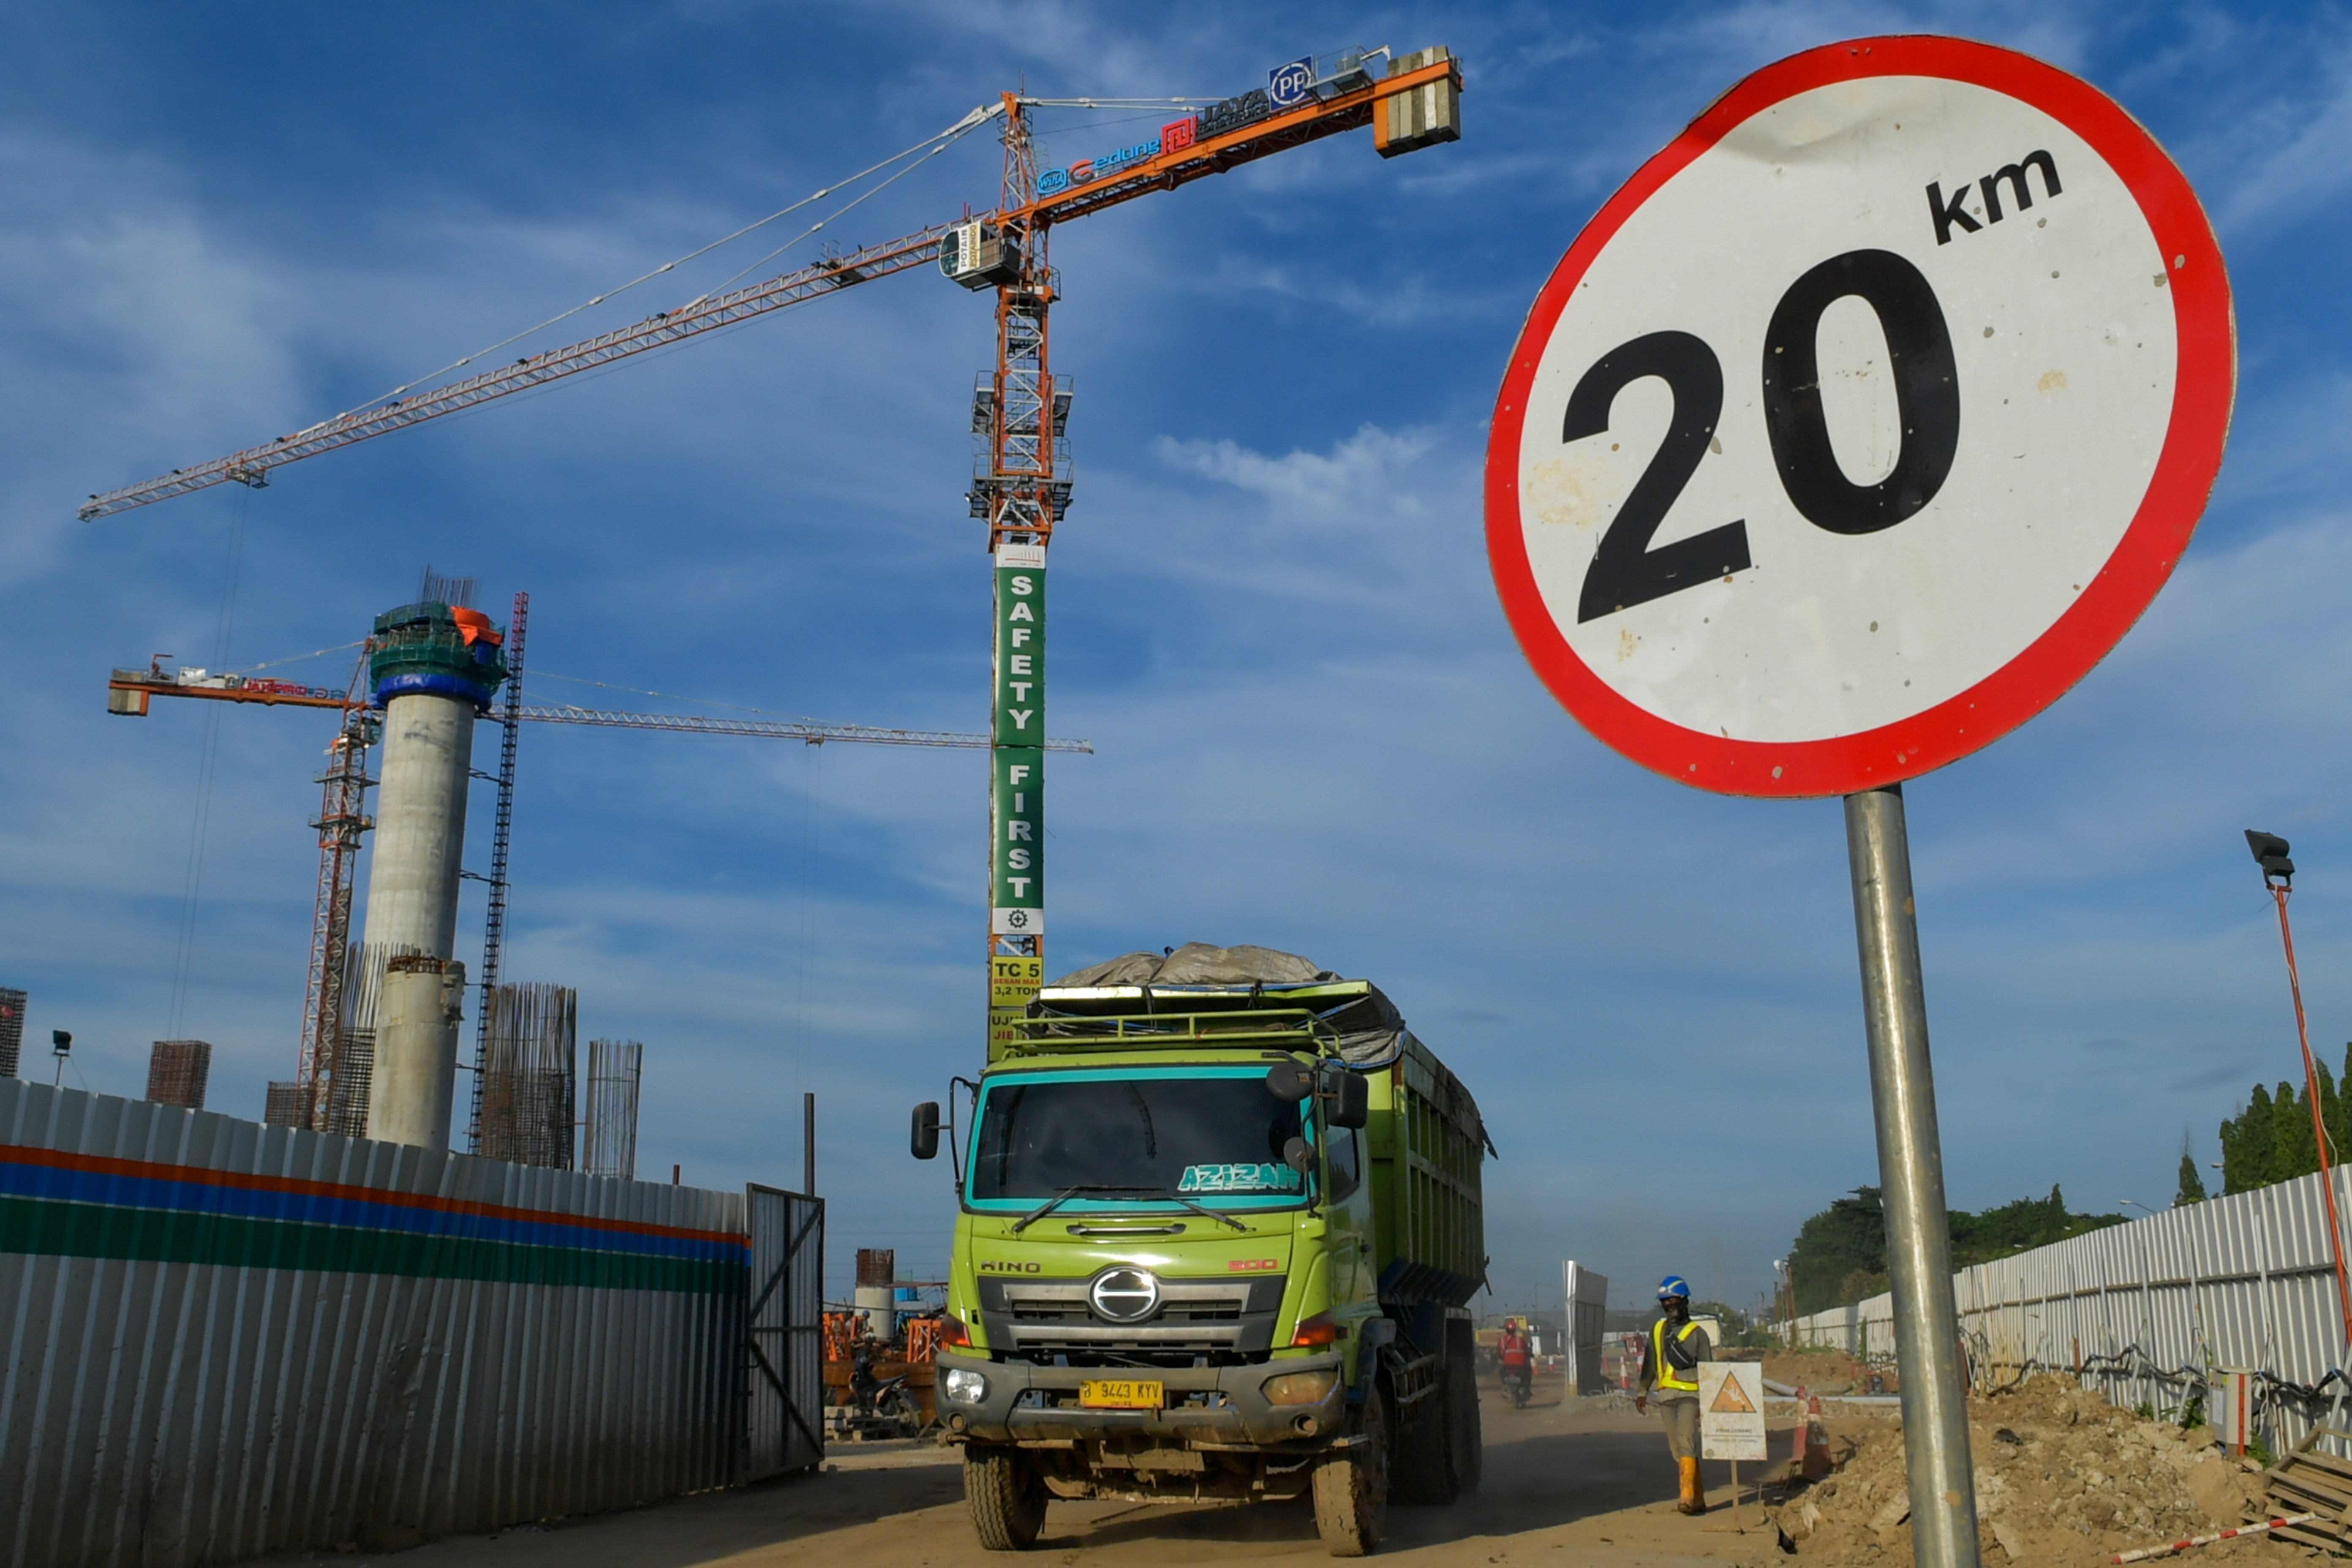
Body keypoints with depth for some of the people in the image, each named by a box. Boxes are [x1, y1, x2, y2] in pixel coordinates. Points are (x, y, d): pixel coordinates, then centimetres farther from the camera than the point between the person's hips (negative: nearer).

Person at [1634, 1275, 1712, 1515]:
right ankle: (1698, 1499, 14)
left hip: (1690, 1395, -5)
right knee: (1676, 1449, 6)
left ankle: (1688, 1496, -23)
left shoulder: (1697, 1333, 2)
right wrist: (1643, 1391, 12)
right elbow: (1650, 1364, 19)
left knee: (1686, 1442, -19)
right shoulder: (1657, 1330, 14)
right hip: (1665, 1396, 5)